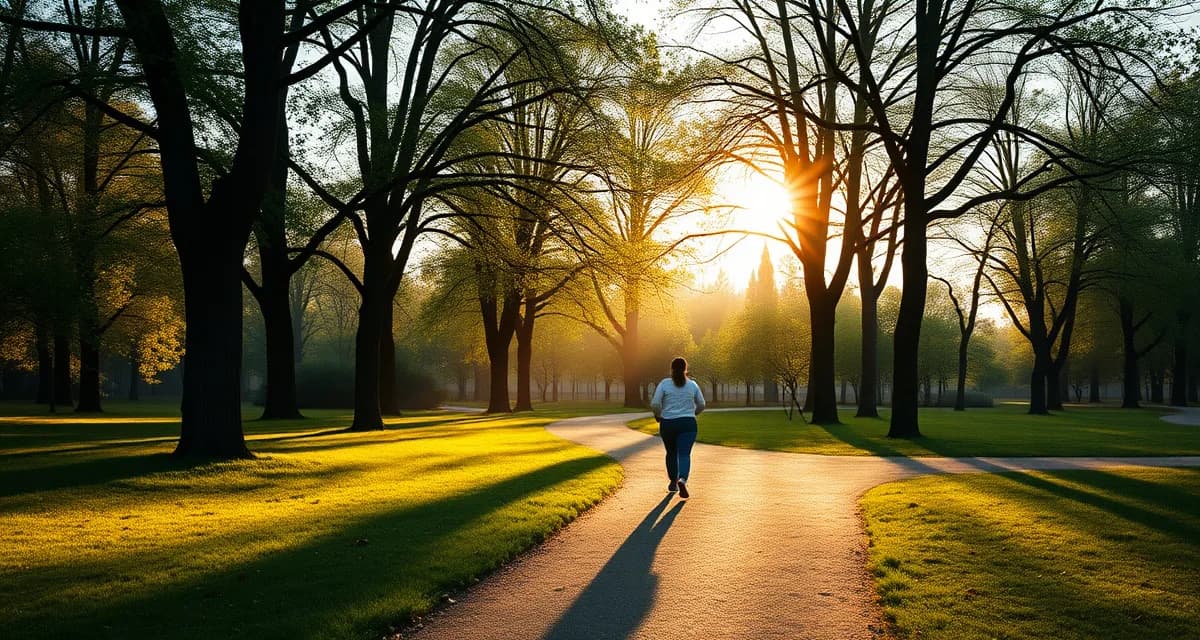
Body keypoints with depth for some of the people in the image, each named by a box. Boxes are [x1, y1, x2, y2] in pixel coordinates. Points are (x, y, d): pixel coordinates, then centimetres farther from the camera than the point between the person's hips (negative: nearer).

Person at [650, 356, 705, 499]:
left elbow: (655, 403, -11)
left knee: (671, 453, 20)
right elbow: (701, 405, 11)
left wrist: (658, 415, 8)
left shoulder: (664, 383, -3)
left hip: (668, 424, 1)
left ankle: (673, 483, 30)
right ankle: (682, 480, -32)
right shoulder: (692, 384, 4)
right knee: (684, 454, -8)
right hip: (688, 424, -1)